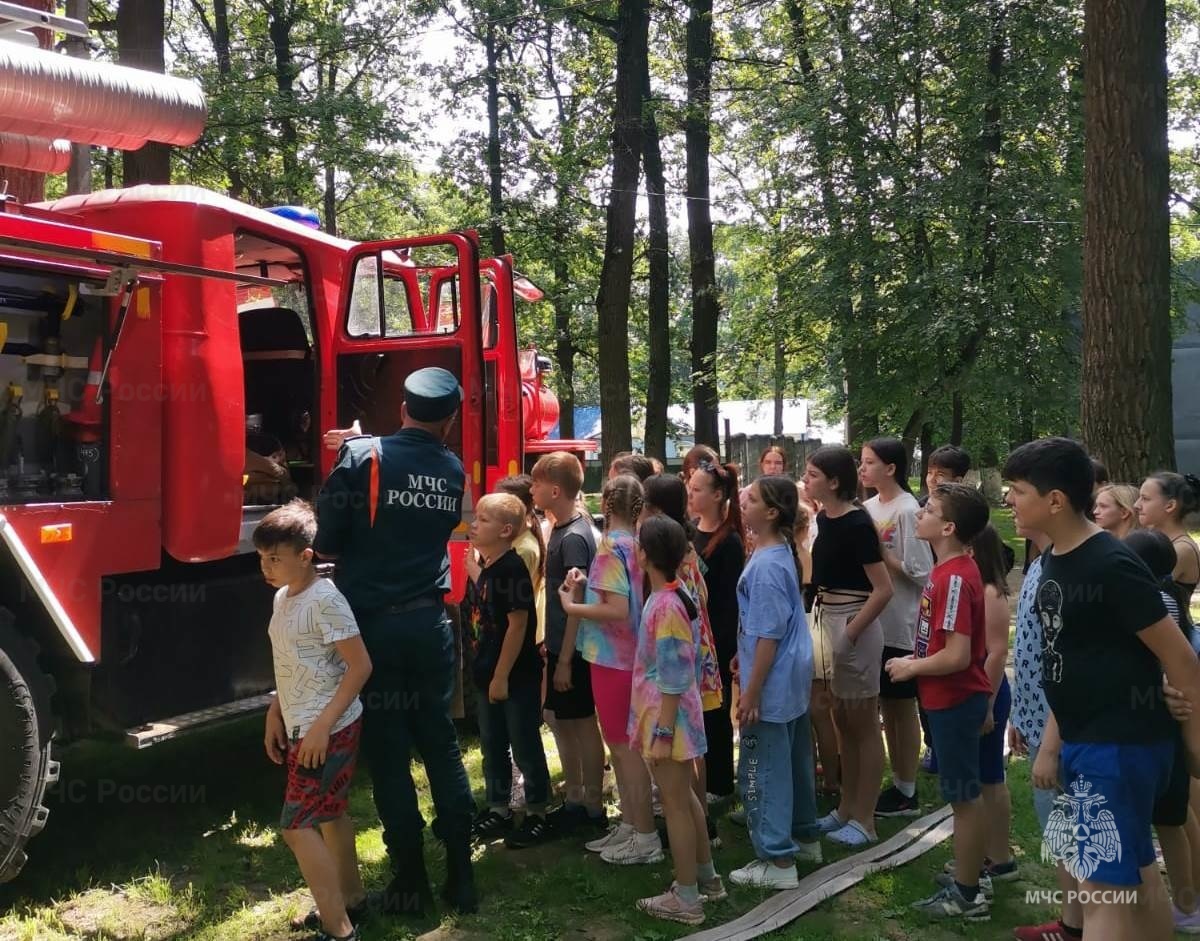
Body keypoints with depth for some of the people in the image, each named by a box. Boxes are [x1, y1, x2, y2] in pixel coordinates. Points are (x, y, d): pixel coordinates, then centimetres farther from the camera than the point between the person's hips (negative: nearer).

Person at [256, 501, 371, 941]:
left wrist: (322, 726, -22)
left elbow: (360, 665, -20)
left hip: (329, 730, -9)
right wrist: (275, 714, 14)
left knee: (297, 826, -9)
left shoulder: (325, 599, -20)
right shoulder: (282, 598, 8)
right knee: (329, 815, 19)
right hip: (299, 729, 9)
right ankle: (349, 900, 34)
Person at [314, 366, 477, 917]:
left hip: (373, 624, -3)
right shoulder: (453, 470, 5)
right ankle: (461, 878, 15)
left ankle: (410, 885, 10)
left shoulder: (362, 455, -8)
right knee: (442, 748, 12)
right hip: (430, 623, 4)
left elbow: (325, 544, -8)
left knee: (388, 757, 4)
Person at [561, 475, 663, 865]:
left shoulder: (611, 545, -17)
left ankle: (646, 837, 7)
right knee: (622, 744, 17)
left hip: (612, 657, -9)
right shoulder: (635, 542, 6)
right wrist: (586, 587, 0)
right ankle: (629, 825, 26)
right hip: (628, 654, 9)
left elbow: (617, 610, -25)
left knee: (625, 746, 0)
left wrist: (571, 606, -14)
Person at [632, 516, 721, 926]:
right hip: (672, 715, 9)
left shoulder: (665, 605, -23)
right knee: (684, 797, 19)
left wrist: (662, 733, -19)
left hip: (668, 717, -9)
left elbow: (673, 679, -22)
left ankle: (686, 899, 12)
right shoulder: (671, 597, 5)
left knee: (675, 803, 1)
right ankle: (706, 877, 33)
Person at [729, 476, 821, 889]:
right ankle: (805, 836, 36)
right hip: (793, 678, 10)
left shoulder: (766, 565, -23)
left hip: (771, 684, -10)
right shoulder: (783, 552, 5)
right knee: (794, 760, 21)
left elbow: (768, 635, -23)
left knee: (761, 771, 0)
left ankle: (778, 860, 8)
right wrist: (745, 654, 24)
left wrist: (751, 693, -19)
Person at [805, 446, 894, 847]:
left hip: (854, 626, -8)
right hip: (826, 622, 8)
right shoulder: (823, 519, 7)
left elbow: (883, 589, -21)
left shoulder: (857, 524, -18)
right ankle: (846, 809, 28)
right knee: (843, 722, 17)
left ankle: (865, 820, 13)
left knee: (864, 725, 3)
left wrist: (851, 633, -20)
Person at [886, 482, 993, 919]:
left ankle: (965, 894, 13)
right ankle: (968, 875, 31)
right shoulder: (952, 570, 7)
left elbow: (957, 656, -26)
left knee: (964, 797, 2)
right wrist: (917, 662, 10)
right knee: (965, 795, 19)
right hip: (952, 699, 10)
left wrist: (911, 667, -13)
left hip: (955, 701, -10)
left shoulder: (954, 578, -23)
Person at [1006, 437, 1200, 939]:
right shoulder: (1054, 561, 7)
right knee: (1136, 882, 20)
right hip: (1084, 743, 9)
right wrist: (1052, 743, 14)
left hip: (1120, 745, -9)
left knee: (1104, 892, -4)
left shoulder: (1112, 566, -20)